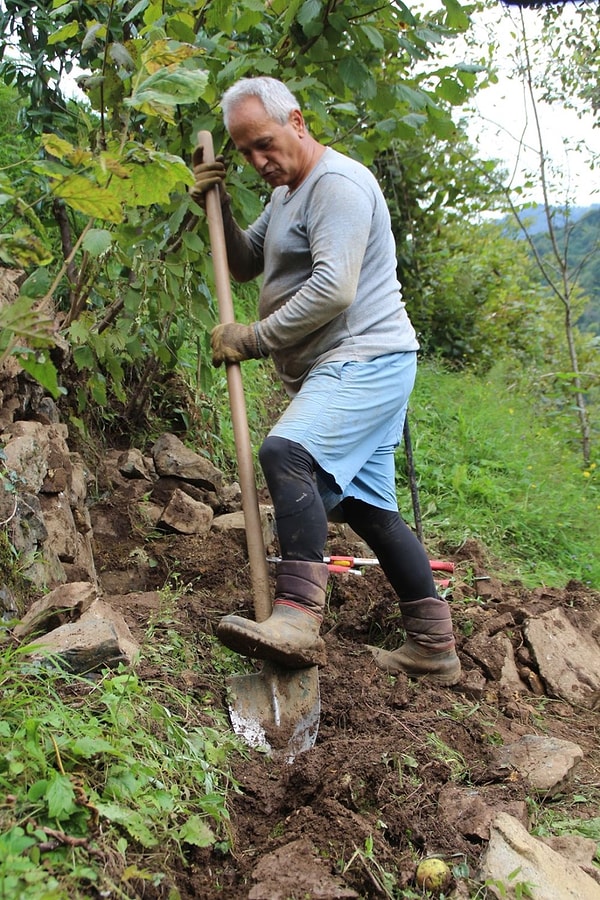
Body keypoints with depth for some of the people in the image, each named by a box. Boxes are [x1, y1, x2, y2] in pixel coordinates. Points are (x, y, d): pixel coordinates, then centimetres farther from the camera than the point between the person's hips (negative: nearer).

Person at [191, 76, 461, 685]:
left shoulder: (337, 182, -11)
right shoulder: (285, 195, 22)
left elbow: (333, 289, -22)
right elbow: (245, 265, 26)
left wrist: (251, 339, -16)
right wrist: (217, 207, 9)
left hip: (366, 358, -10)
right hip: (341, 370, 10)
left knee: (286, 452, -32)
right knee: (367, 507, 10)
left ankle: (297, 616, -39)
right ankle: (433, 648, 17)